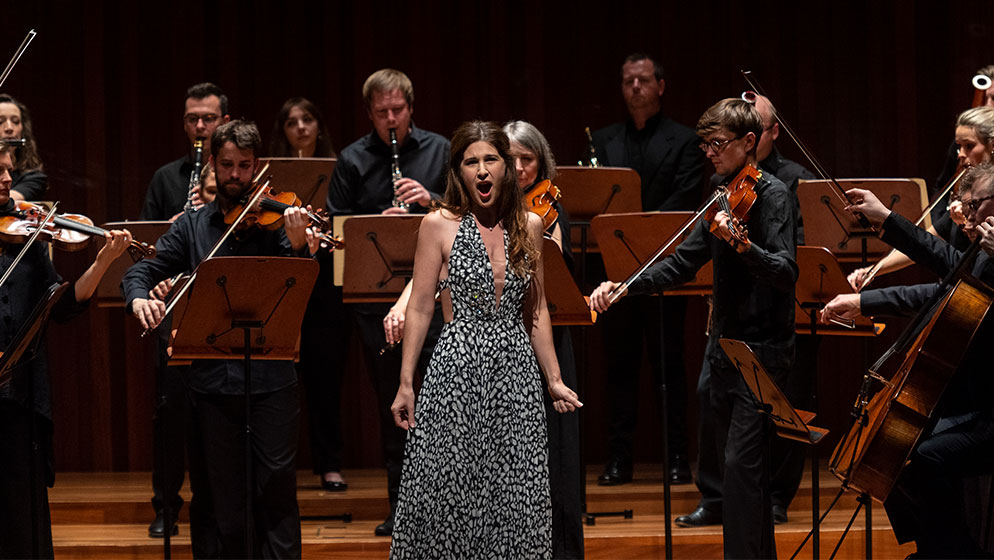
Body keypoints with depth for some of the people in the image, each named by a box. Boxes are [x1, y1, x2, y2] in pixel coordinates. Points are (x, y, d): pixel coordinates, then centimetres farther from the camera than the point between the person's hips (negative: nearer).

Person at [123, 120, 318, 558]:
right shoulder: (192, 227, 10)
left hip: (271, 377, -2)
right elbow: (141, 272, 7)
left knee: (276, 487, -2)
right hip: (212, 376, 2)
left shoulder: (275, 220, 3)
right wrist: (139, 297, -16)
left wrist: (299, 248, -27)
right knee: (219, 493, 7)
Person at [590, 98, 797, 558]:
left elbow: (785, 273, -24)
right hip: (726, 347, 8)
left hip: (763, 349, -8)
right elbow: (684, 263, 15)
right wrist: (624, 287, 3)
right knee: (738, 465, 12)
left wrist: (741, 243, -41)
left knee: (742, 463, -14)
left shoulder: (771, 195, -11)